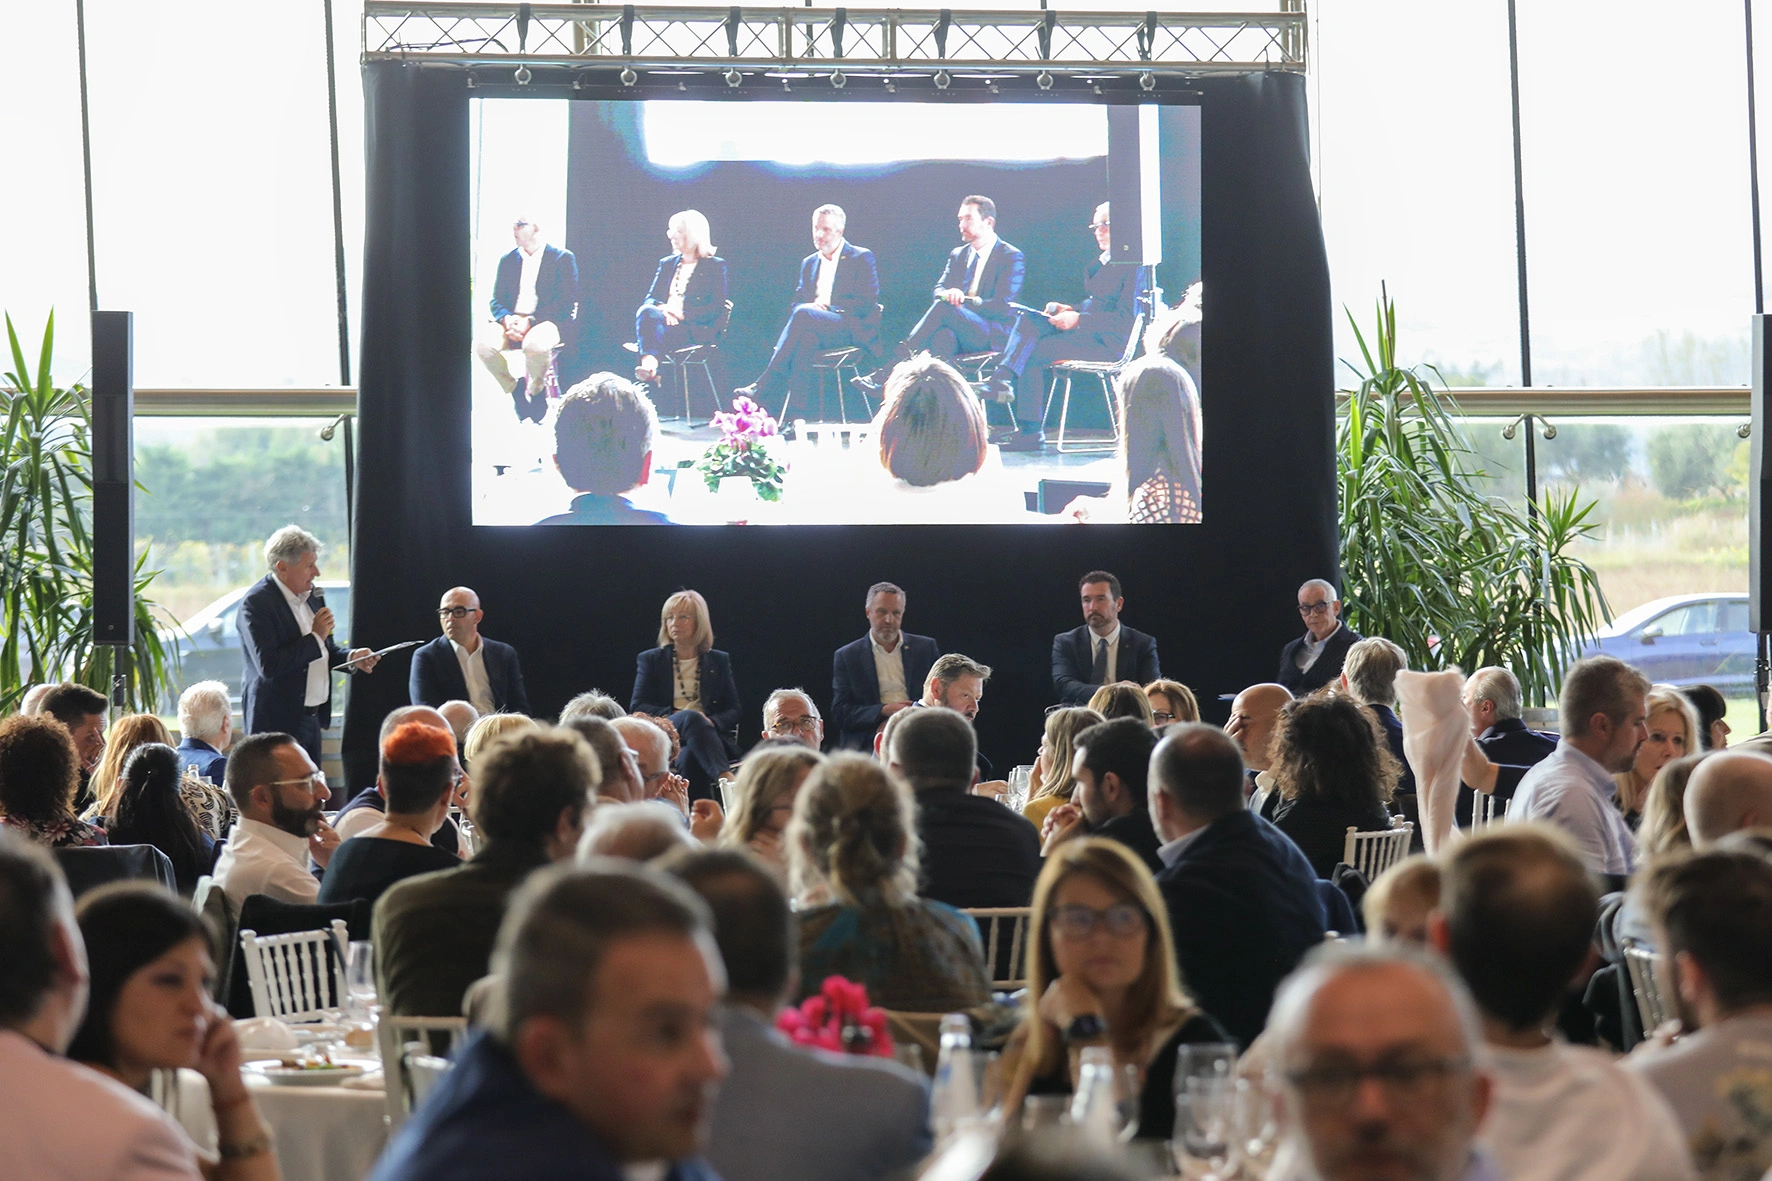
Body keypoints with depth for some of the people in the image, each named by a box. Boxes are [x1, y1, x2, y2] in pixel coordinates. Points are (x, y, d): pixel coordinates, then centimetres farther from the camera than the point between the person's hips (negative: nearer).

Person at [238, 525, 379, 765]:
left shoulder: (311, 595, 11)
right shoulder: (256, 603, -16)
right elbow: (268, 666, -25)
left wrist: (352, 657, 2)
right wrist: (315, 637, -18)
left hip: (313, 716, 8)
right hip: (279, 723, -8)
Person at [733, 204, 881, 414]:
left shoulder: (861, 258, 4)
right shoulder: (809, 263, 23)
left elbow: (867, 304, -6)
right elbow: (796, 303, 18)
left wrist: (828, 306, -13)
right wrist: (809, 306, -7)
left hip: (854, 330, -5)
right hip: (814, 327, 5)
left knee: (804, 315, -34)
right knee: (808, 335, -35)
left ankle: (763, 388, -41)